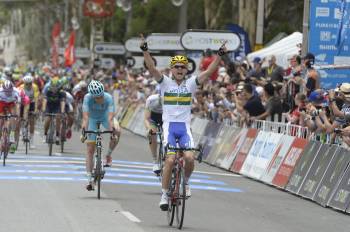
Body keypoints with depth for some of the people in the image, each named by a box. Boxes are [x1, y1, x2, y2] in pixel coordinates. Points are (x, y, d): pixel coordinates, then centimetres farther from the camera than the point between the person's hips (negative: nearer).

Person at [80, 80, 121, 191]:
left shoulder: (108, 98, -33)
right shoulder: (88, 98, -34)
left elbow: (110, 117, -41)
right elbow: (85, 116, -40)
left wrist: (112, 131, -53)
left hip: (105, 116, 1)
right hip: (93, 119, 0)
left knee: (117, 132, -31)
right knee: (90, 150, -6)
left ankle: (108, 155, -7)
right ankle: (90, 179, -2)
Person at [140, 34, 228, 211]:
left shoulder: (191, 83, 7)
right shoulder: (165, 83, 4)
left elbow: (209, 72, -2)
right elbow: (151, 68, -9)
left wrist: (220, 55, -13)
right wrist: (144, 50, -22)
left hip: (185, 127, 1)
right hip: (169, 125, -1)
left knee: (189, 158, -18)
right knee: (170, 160, -16)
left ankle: (185, 182, 12)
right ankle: (164, 194, -5)